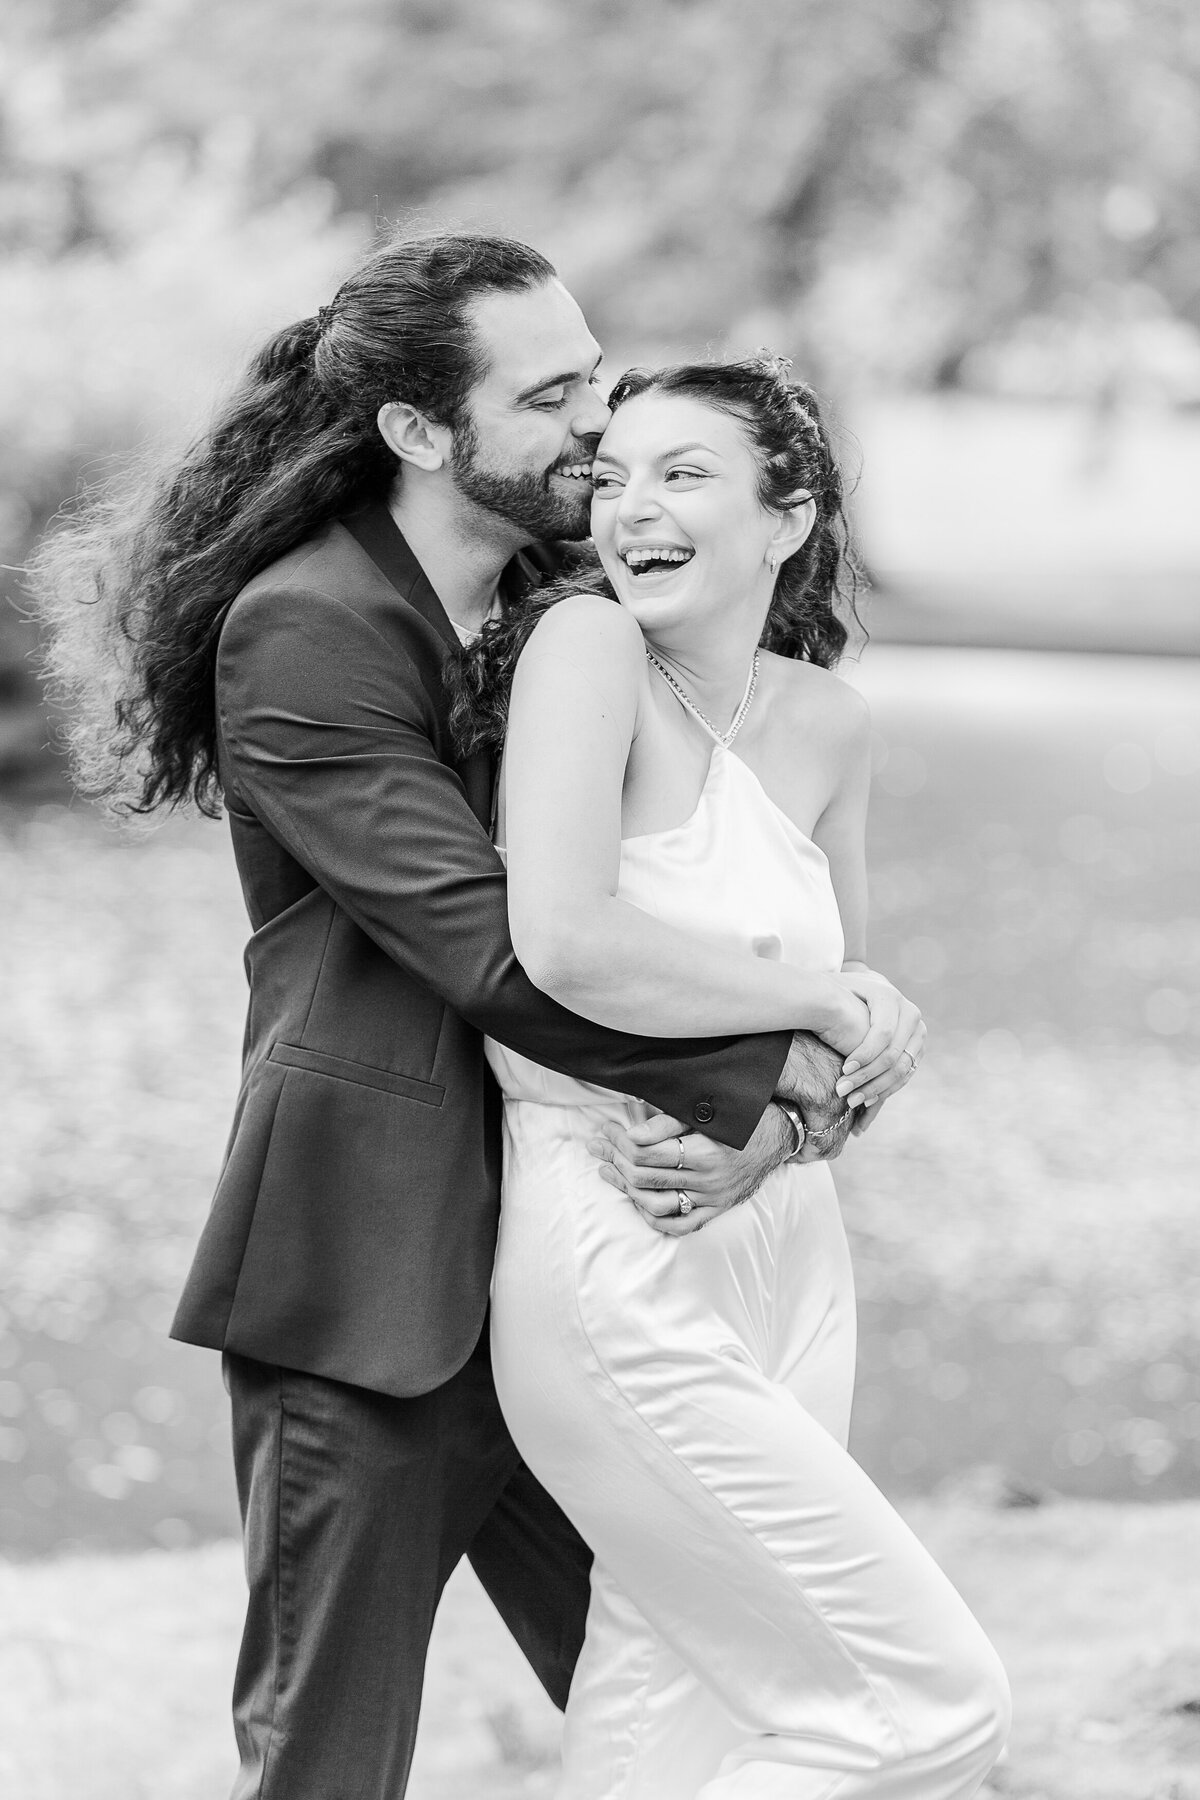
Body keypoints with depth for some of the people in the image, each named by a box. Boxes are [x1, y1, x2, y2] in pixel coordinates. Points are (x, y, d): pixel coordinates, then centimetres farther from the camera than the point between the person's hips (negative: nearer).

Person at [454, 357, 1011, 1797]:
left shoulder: (822, 720, 7)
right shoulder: (586, 646, -14)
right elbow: (562, 947, -27)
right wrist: (817, 1004, -14)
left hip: (783, 1244, 7)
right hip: (624, 1280, -7)